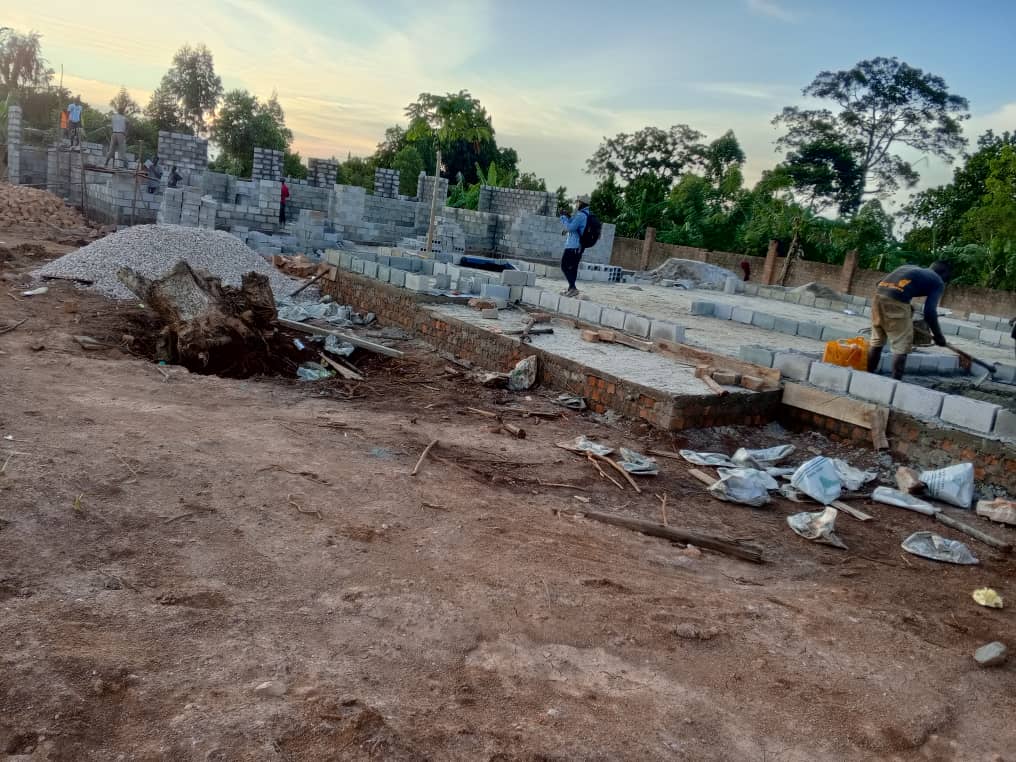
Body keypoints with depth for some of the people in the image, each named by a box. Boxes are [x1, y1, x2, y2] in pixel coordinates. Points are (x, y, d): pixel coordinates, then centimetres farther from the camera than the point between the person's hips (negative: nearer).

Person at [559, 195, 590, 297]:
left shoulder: (580, 215, -16)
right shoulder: (587, 215, 16)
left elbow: (570, 227, -21)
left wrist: (564, 217, -8)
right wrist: (567, 218, 8)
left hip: (572, 246, -10)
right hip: (579, 246, 10)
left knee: (564, 266, -8)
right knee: (573, 267, 14)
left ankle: (573, 288, -15)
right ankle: (571, 288, 18)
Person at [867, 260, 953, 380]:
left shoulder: (912, 268, 32)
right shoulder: (938, 282, 14)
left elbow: (882, 282, 25)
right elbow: (929, 312, 1)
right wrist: (938, 336, 12)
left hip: (879, 294, 6)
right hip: (896, 301, -6)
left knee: (877, 342, 19)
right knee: (901, 346, 4)